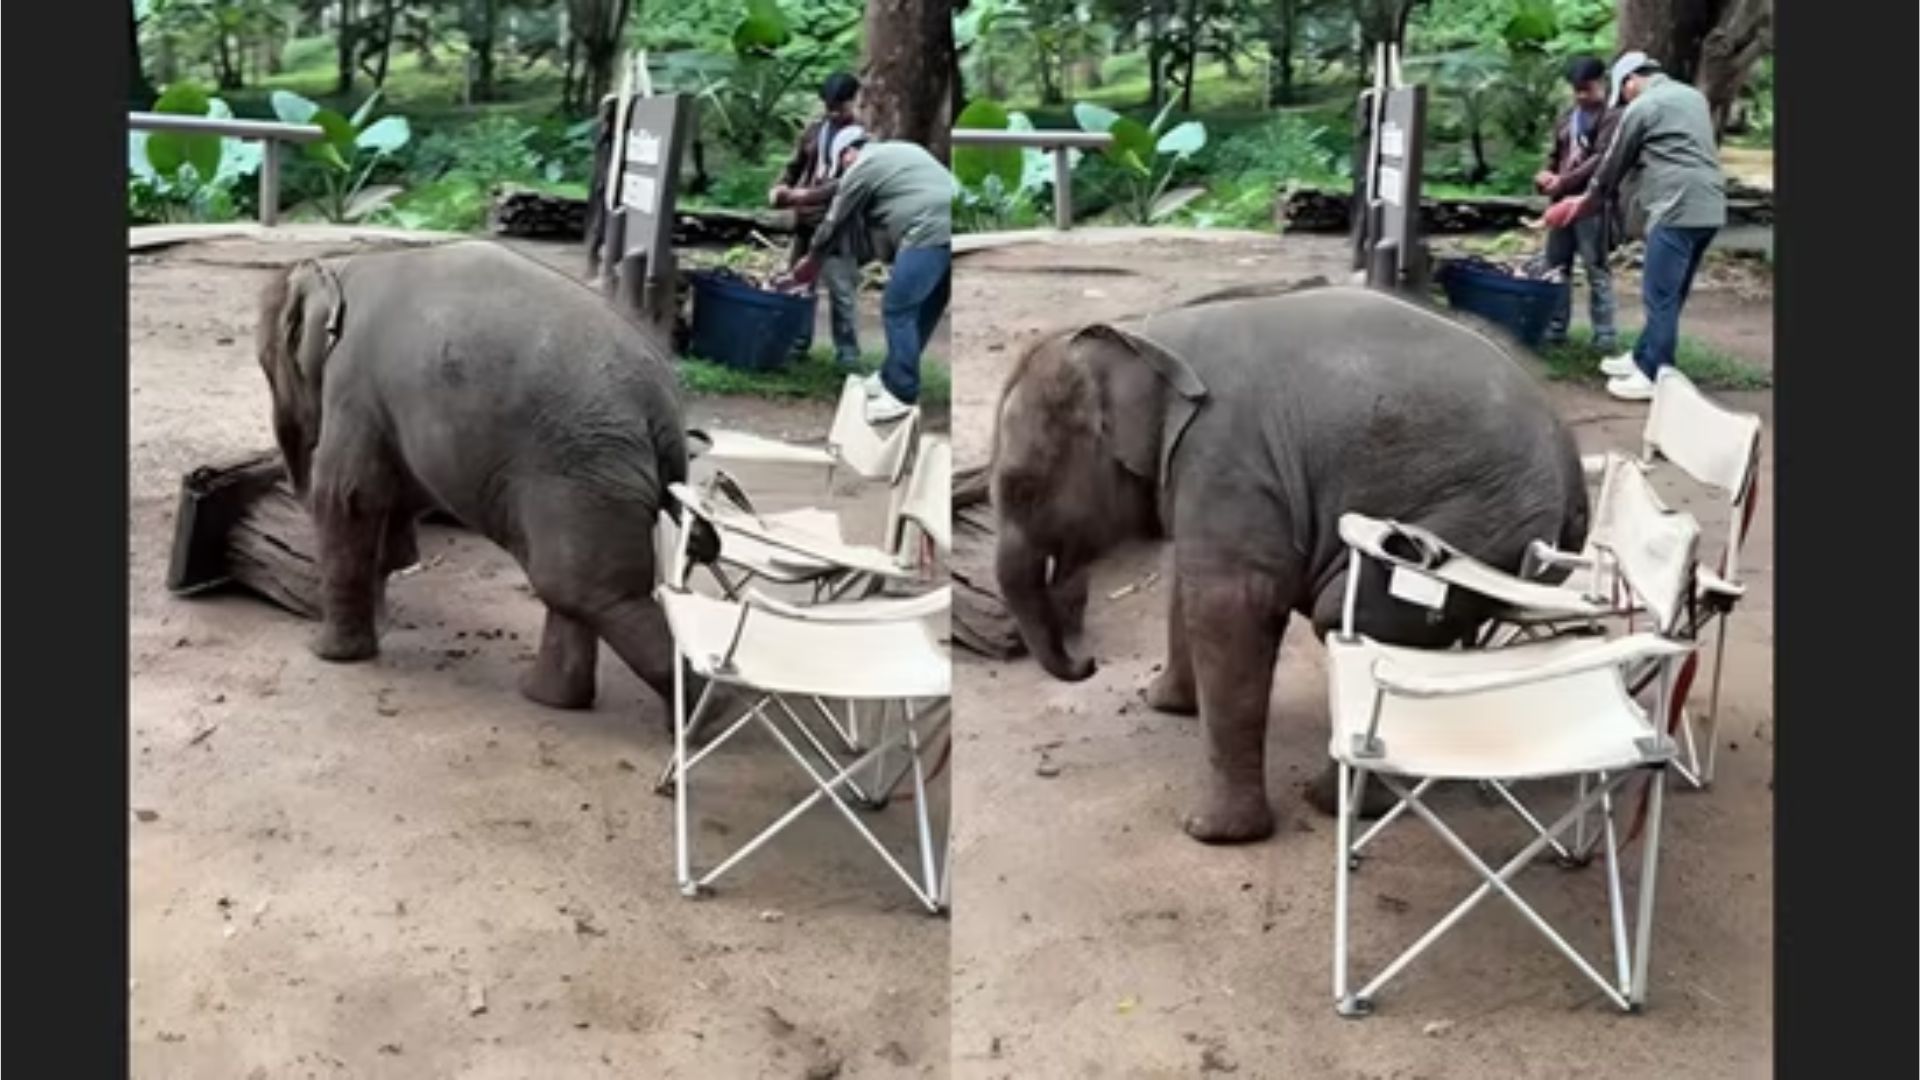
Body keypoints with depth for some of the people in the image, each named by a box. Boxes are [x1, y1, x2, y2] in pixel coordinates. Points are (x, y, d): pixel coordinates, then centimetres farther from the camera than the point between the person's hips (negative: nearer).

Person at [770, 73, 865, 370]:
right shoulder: (814, 129, 9)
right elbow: (795, 164, 16)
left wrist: (811, 195, -23)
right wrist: (781, 187, -5)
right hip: (806, 220, 6)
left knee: (842, 291, -4)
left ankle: (847, 353, 3)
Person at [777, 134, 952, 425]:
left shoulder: (860, 168, 8)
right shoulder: (901, 152, 33)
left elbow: (833, 223, 15)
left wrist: (810, 263, 29)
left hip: (930, 232, -9)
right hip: (947, 227, 9)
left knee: (897, 309, -4)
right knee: (922, 311, 16)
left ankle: (901, 393, -2)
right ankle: (892, 377, 26)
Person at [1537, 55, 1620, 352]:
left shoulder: (1612, 117, -6)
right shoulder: (1568, 117, 17)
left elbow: (1601, 160, -16)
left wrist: (1564, 181, -20)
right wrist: (1546, 175, 1)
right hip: (1563, 201, 7)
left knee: (1596, 269, -5)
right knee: (1556, 265, 11)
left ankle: (1604, 335, -1)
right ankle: (1555, 327, 19)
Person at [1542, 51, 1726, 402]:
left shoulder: (1642, 107, -3)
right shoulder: (1693, 96, 21)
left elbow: (1614, 165, 5)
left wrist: (1584, 204, 21)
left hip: (1677, 210, -9)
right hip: (1709, 208, 9)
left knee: (1660, 296, -5)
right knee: (1671, 294, 15)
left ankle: (1656, 377, -3)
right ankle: (1643, 358, 25)